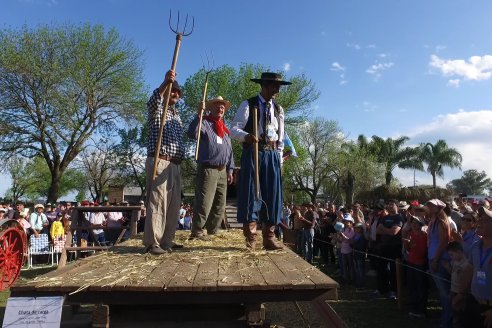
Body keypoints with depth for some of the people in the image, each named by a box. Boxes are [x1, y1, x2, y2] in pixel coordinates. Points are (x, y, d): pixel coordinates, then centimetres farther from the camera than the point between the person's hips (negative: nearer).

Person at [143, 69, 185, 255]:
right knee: (157, 201, -13)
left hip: (175, 165, 8)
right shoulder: (157, 110, 3)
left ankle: (167, 241, 15)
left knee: (173, 204, 7)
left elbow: (190, 132, 29)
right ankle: (152, 243, -10)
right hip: (159, 162, -8)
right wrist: (165, 82, -38)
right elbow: (153, 100, -23)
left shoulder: (176, 115, 26)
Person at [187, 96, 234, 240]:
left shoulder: (225, 129, 21)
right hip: (208, 170, -7)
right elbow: (192, 133, -22)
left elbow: (230, 151, 20)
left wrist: (230, 170, 13)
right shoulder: (205, 123, -1)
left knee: (220, 205, 10)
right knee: (204, 203, -9)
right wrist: (199, 114, -27)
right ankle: (197, 231, 1)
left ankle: (211, 231, 21)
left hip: (222, 171, 7)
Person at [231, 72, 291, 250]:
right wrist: (246, 136, -26)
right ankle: (250, 237, 1)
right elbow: (234, 128, -6)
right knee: (251, 192, -6)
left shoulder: (279, 109, 17)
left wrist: (279, 158, 11)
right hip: (253, 153, -4)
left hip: (272, 155, 5)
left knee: (272, 194, 1)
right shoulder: (248, 105, 1)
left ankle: (269, 238, 8)